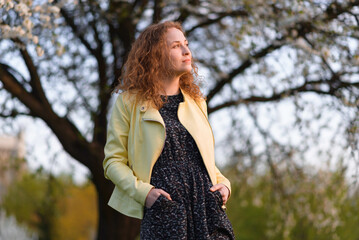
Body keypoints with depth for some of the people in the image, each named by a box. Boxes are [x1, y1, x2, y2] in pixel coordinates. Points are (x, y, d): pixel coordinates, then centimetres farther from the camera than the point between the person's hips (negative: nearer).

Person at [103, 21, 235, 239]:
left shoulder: (195, 102, 19)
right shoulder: (129, 103, 4)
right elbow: (113, 160, 1)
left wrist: (223, 183, 7)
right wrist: (143, 192, -13)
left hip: (207, 204, 4)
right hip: (163, 207, -4)